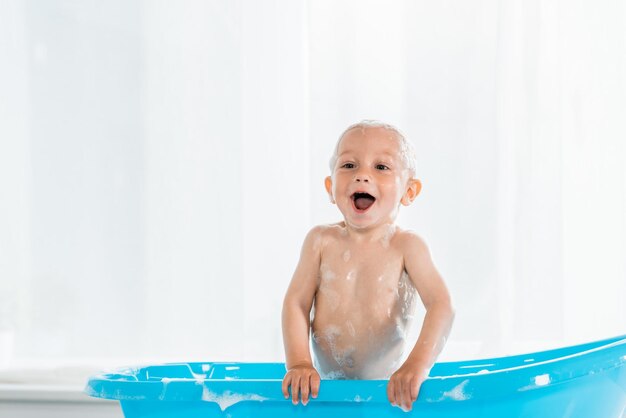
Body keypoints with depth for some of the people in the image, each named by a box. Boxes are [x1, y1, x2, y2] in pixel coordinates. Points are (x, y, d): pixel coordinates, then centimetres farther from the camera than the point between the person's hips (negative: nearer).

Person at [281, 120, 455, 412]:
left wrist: (417, 365, -29)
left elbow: (441, 306, -14)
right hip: (325, 386, 1)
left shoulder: (405, 246, -6)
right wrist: (298, 363, -17)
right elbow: (296, 303, -2)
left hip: (386, 388, -1)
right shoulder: (321, 241, 0)